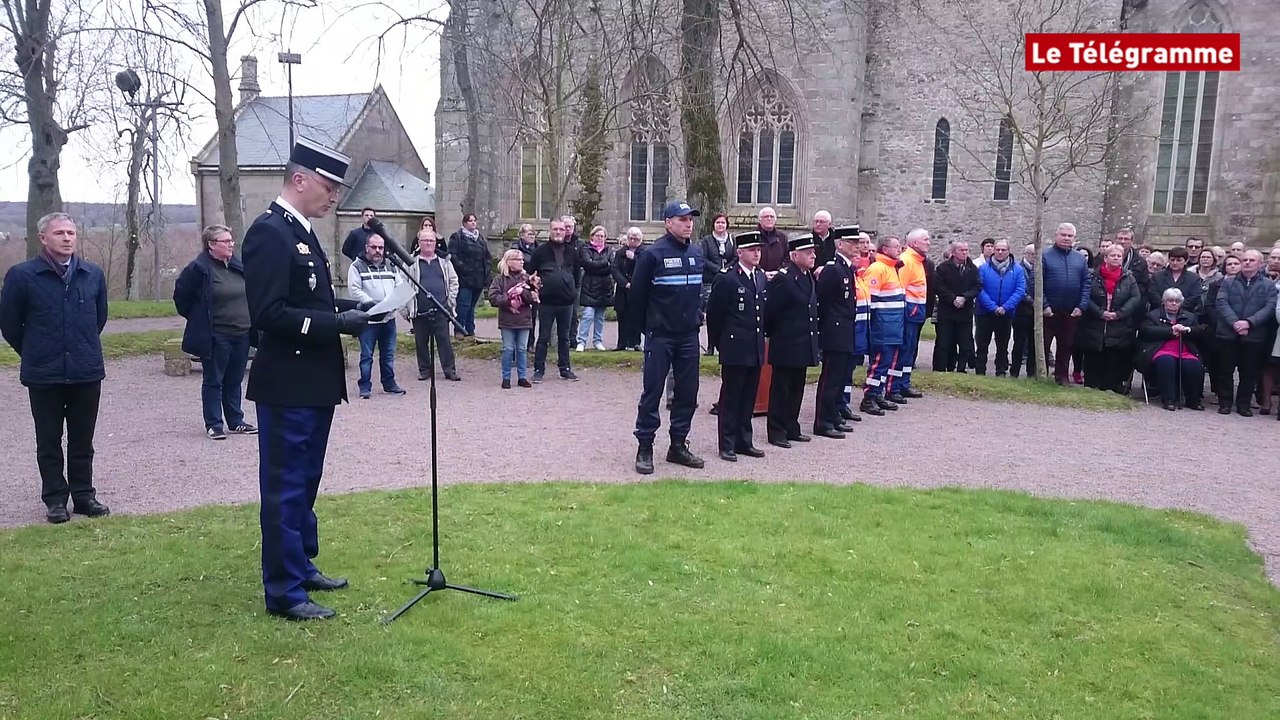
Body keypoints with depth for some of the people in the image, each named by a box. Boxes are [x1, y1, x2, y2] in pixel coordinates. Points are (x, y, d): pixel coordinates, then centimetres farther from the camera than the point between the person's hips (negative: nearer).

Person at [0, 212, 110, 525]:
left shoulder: (93, 274, 2)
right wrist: (34, 353, 9)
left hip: (87, 371, 2)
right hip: (44, 375, -2)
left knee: (82, 441, 11)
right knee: (49, 442, 8)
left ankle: (83, 495, 22)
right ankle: (55, 499, 18)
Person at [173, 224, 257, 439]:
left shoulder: (239, 266, 8)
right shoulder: (199, 268, -10)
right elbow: (181, 295, -4)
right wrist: (196, 318, 3)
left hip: (241, 334, 6)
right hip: (215, 336, -6)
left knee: (235, 381, 14)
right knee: (213, 381, 4)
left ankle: (236, 422, 22)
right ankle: (214, 424, 11)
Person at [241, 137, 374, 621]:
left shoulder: (302, 232, 14)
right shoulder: (269, 232, -16)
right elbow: (269, 313, -23)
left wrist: (350, 308, 5)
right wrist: (338, 323, -22)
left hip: (313, 383, 10)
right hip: (287, 386, -10)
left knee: (304, 483, 19)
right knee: (285, 488, 0)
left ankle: (302, 567, 33)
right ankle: (285, 593, 11)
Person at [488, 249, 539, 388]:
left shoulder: (527, 278, 7)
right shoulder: (500, 279, -2)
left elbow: (535, 297, -1)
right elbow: (493, 297, -9)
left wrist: (523, 292, -17)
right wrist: (508, 300, -17)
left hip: (524, 320, 2)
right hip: (507, 321, -2)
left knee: (522, 349, 8)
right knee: (508, 349, 3)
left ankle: (522, 377, 17)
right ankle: (506, 378, 12)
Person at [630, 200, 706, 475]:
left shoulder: (697, 253, 6)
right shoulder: (653, 254, -11)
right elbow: (638, 294, -5)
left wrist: (696, 317, 13)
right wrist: (649, 325, 2)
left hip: (689, 336, 6)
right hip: (660, 337, -6)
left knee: (688, 392, 9)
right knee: (652, 392, 0)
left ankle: (678, 445, 22)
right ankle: (645, 448, 9)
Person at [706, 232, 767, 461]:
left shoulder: (762, 278, 10)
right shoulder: (727, 279, -11)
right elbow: (713, 313, -7)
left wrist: (761, 337, 16)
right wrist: (720, 342, 0)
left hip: (756, 349, 7)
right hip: (735, 349, -6)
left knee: (749, 398, 12)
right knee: (730, 397, 1)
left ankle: (744, 442, 21)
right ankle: (727, 445, 8)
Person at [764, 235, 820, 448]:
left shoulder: (809, 277, 11)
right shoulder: (783, 278, -16)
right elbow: (770, 310, -15)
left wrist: (813, 335, 16)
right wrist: (772, 334, -4)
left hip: (803, 346, 8)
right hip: (786, 346, -8)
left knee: (797, 389, 14)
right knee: (780, 389, 1)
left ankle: (791, 428, 24)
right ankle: (776, 432, 8)